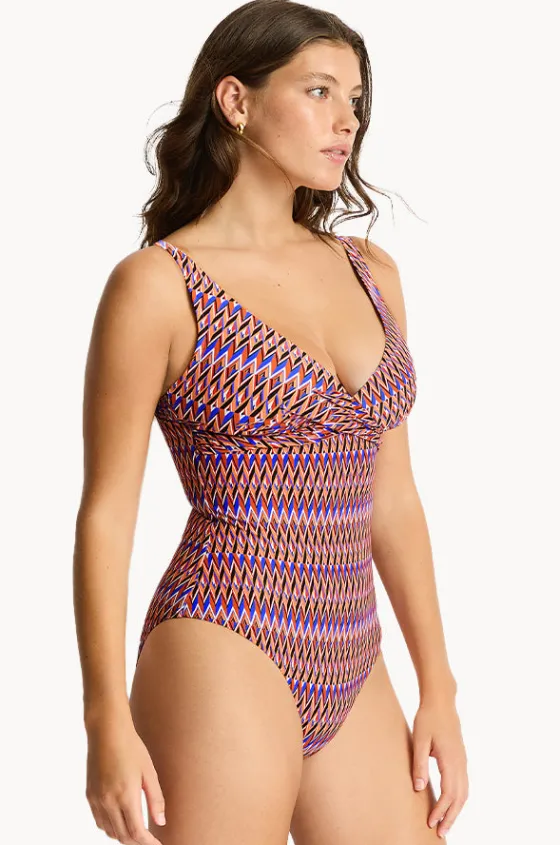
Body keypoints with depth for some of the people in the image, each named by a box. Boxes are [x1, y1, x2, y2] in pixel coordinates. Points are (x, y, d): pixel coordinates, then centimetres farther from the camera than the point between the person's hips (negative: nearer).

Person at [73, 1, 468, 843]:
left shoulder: (370, 274, 10)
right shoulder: (157, 283, -6)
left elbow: (392, 497, 13)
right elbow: (106, 513, -6)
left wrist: (438, 687, 10)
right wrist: (108, 722, -11)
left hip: (349, 674, 6)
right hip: (225, 656, -6)